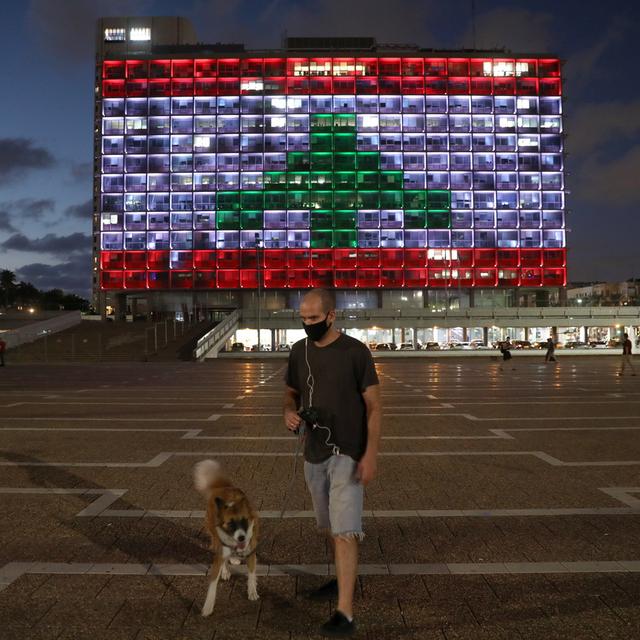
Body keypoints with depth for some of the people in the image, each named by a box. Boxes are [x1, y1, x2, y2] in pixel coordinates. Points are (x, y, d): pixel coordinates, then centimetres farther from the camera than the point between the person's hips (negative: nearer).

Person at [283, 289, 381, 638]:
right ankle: (342, 579, 40)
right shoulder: (299, 351, 4)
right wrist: (289, 412, -8)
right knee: (331, 526, 19)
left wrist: (371, 453, -18)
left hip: (348, 454, -6)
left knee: (345, 530, -9)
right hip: (314, 453, 6)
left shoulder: (355, 352, -12)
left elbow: (373, 405, -11)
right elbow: (291, 392, 15)